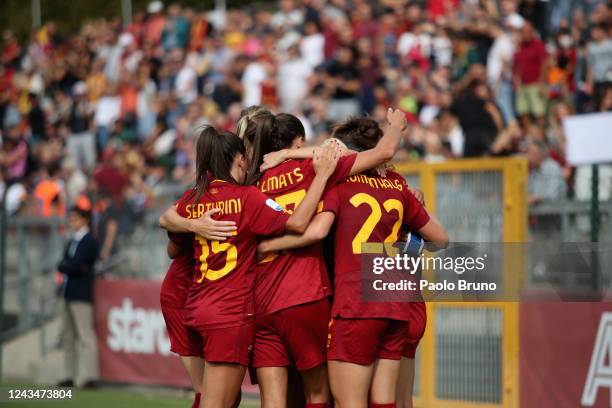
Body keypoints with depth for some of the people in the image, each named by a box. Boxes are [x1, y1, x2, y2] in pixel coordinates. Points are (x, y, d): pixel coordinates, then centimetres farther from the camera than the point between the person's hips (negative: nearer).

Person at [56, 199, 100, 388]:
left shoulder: (89, 241, -8)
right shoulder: (72, 241, 19)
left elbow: (76, 265, -17)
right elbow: (64, 265, 14)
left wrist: (63, 266, -2)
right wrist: (69, 267, -5)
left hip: (82, 295, -10)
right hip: (69, 294, 10)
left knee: (85, 335, -11)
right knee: (69, 337, 11)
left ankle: (87, 376, -15)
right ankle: (72, 375, 16)